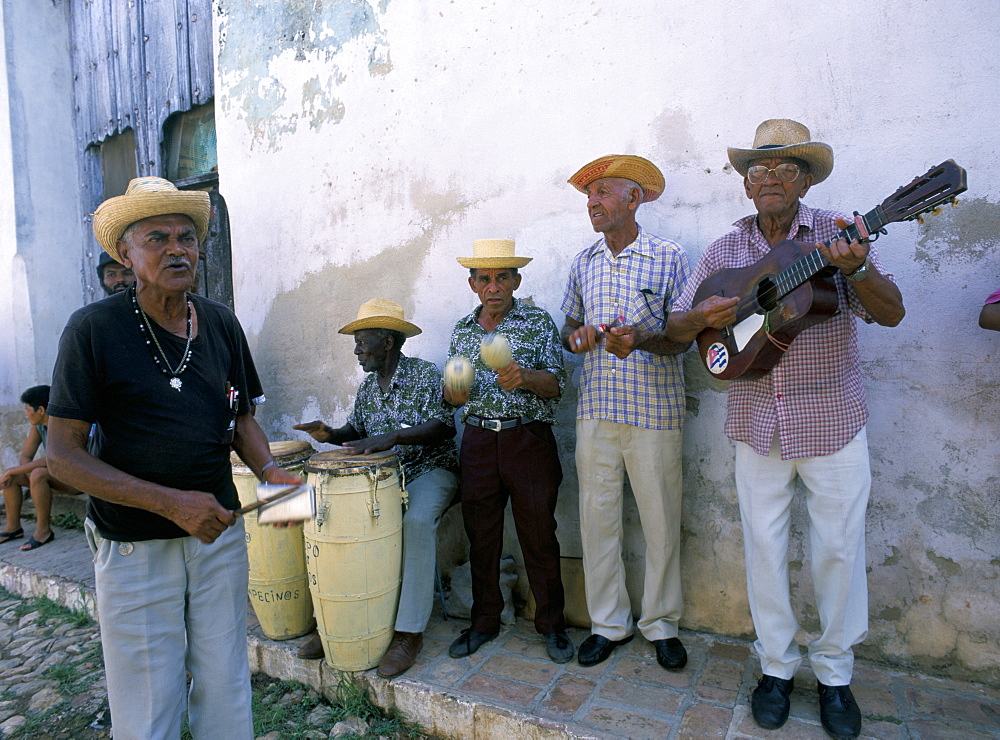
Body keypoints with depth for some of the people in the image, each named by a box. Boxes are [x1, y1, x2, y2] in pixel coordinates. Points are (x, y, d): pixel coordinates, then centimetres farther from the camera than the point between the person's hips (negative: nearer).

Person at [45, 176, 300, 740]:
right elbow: (63, 455, -11)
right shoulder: (93, 329, -11)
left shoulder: (221, 323, 3)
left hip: (220, 532, 4)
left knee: (226, 693, 15)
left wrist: (268, 470, -8)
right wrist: (171, 502, -20)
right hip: (134, 547, -3)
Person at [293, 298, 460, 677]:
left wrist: (391, 437, -32)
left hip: (429, 469, -6)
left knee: (416, 521, -35)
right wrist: (331, 434, -5)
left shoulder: (425, 374, -9)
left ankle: (409, 631, -25)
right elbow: (357, 430, 17)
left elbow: (444, 427, -19)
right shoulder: (368, 385, 12)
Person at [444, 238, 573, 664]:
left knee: (538, 534, 3)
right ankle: (485, 622, 26)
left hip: (530, 440, -3)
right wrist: (454, 393, -7)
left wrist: (526, 377, -25)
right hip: (478, 441, 3)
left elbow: (557, 384, -5)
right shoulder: (463, 330, 12)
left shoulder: (538, 322, 1)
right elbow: (453, 391, 17)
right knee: (481, 535, 10)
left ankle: (552, 624, 20)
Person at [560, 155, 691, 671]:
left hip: (654, 409, -3)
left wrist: (642, 340, -23)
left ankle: (661, 625, 24)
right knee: (597, 517, 6)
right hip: (595, 409, 4)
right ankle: (608, 623, 23)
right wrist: (576, 337, -4)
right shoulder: (583, 264, 12)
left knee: (661, 521, 4)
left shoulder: (669, 258, -1)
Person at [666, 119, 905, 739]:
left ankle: (835, 674, 29)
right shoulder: (725, 251, 4)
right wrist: (704, 318, -17)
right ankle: (777, 667, 28)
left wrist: (856, 270, -27)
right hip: (758, 427, 2)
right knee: (764, 547, 9)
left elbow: (892, 314, -8)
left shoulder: (837, 233, -2)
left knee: (839, 550, 8)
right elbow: (676, 329, 5)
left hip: (832, 423, -1)